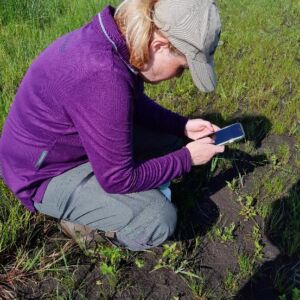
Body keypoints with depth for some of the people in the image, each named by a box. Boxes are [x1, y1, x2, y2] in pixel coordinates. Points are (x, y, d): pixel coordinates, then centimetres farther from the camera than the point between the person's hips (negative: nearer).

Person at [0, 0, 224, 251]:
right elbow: (118, 179, -26)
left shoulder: (120, 38, -9)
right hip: (47, 174, -9)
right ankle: (81, 219, 6)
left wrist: (183, 126, -1)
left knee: (169, 141, 8)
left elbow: (136, 104, 11)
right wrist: (187, 158, -15)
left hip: (72, 140, 9)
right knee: (159, 218, -19)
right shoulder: (102, 75, -36)